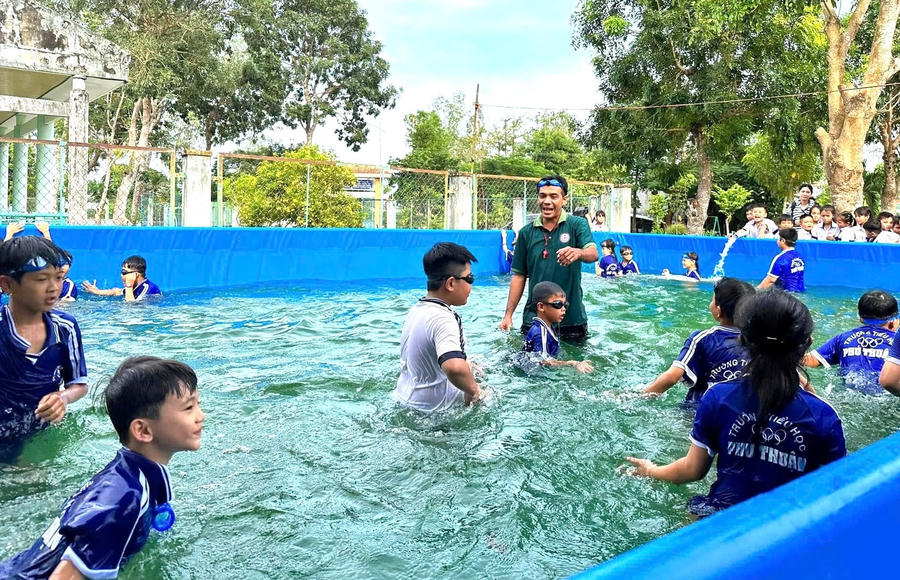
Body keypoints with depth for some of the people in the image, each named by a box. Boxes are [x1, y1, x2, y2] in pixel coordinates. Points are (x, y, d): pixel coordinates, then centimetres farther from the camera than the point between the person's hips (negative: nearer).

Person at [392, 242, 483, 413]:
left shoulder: (416, 309, 7)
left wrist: (467, 365, 17)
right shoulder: (442, 318, -24)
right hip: (432, 409, -9)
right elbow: (454, 367, -42)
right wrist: (473, 390, -23)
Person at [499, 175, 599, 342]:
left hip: (572, 317, -2)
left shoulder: (577, 225, -2)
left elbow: (593, 254, -19)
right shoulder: (526, 232, 5)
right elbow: (519, 276, 7)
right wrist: (508, 314, 2)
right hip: (534, 317, 2)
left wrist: (578, 252, -43)